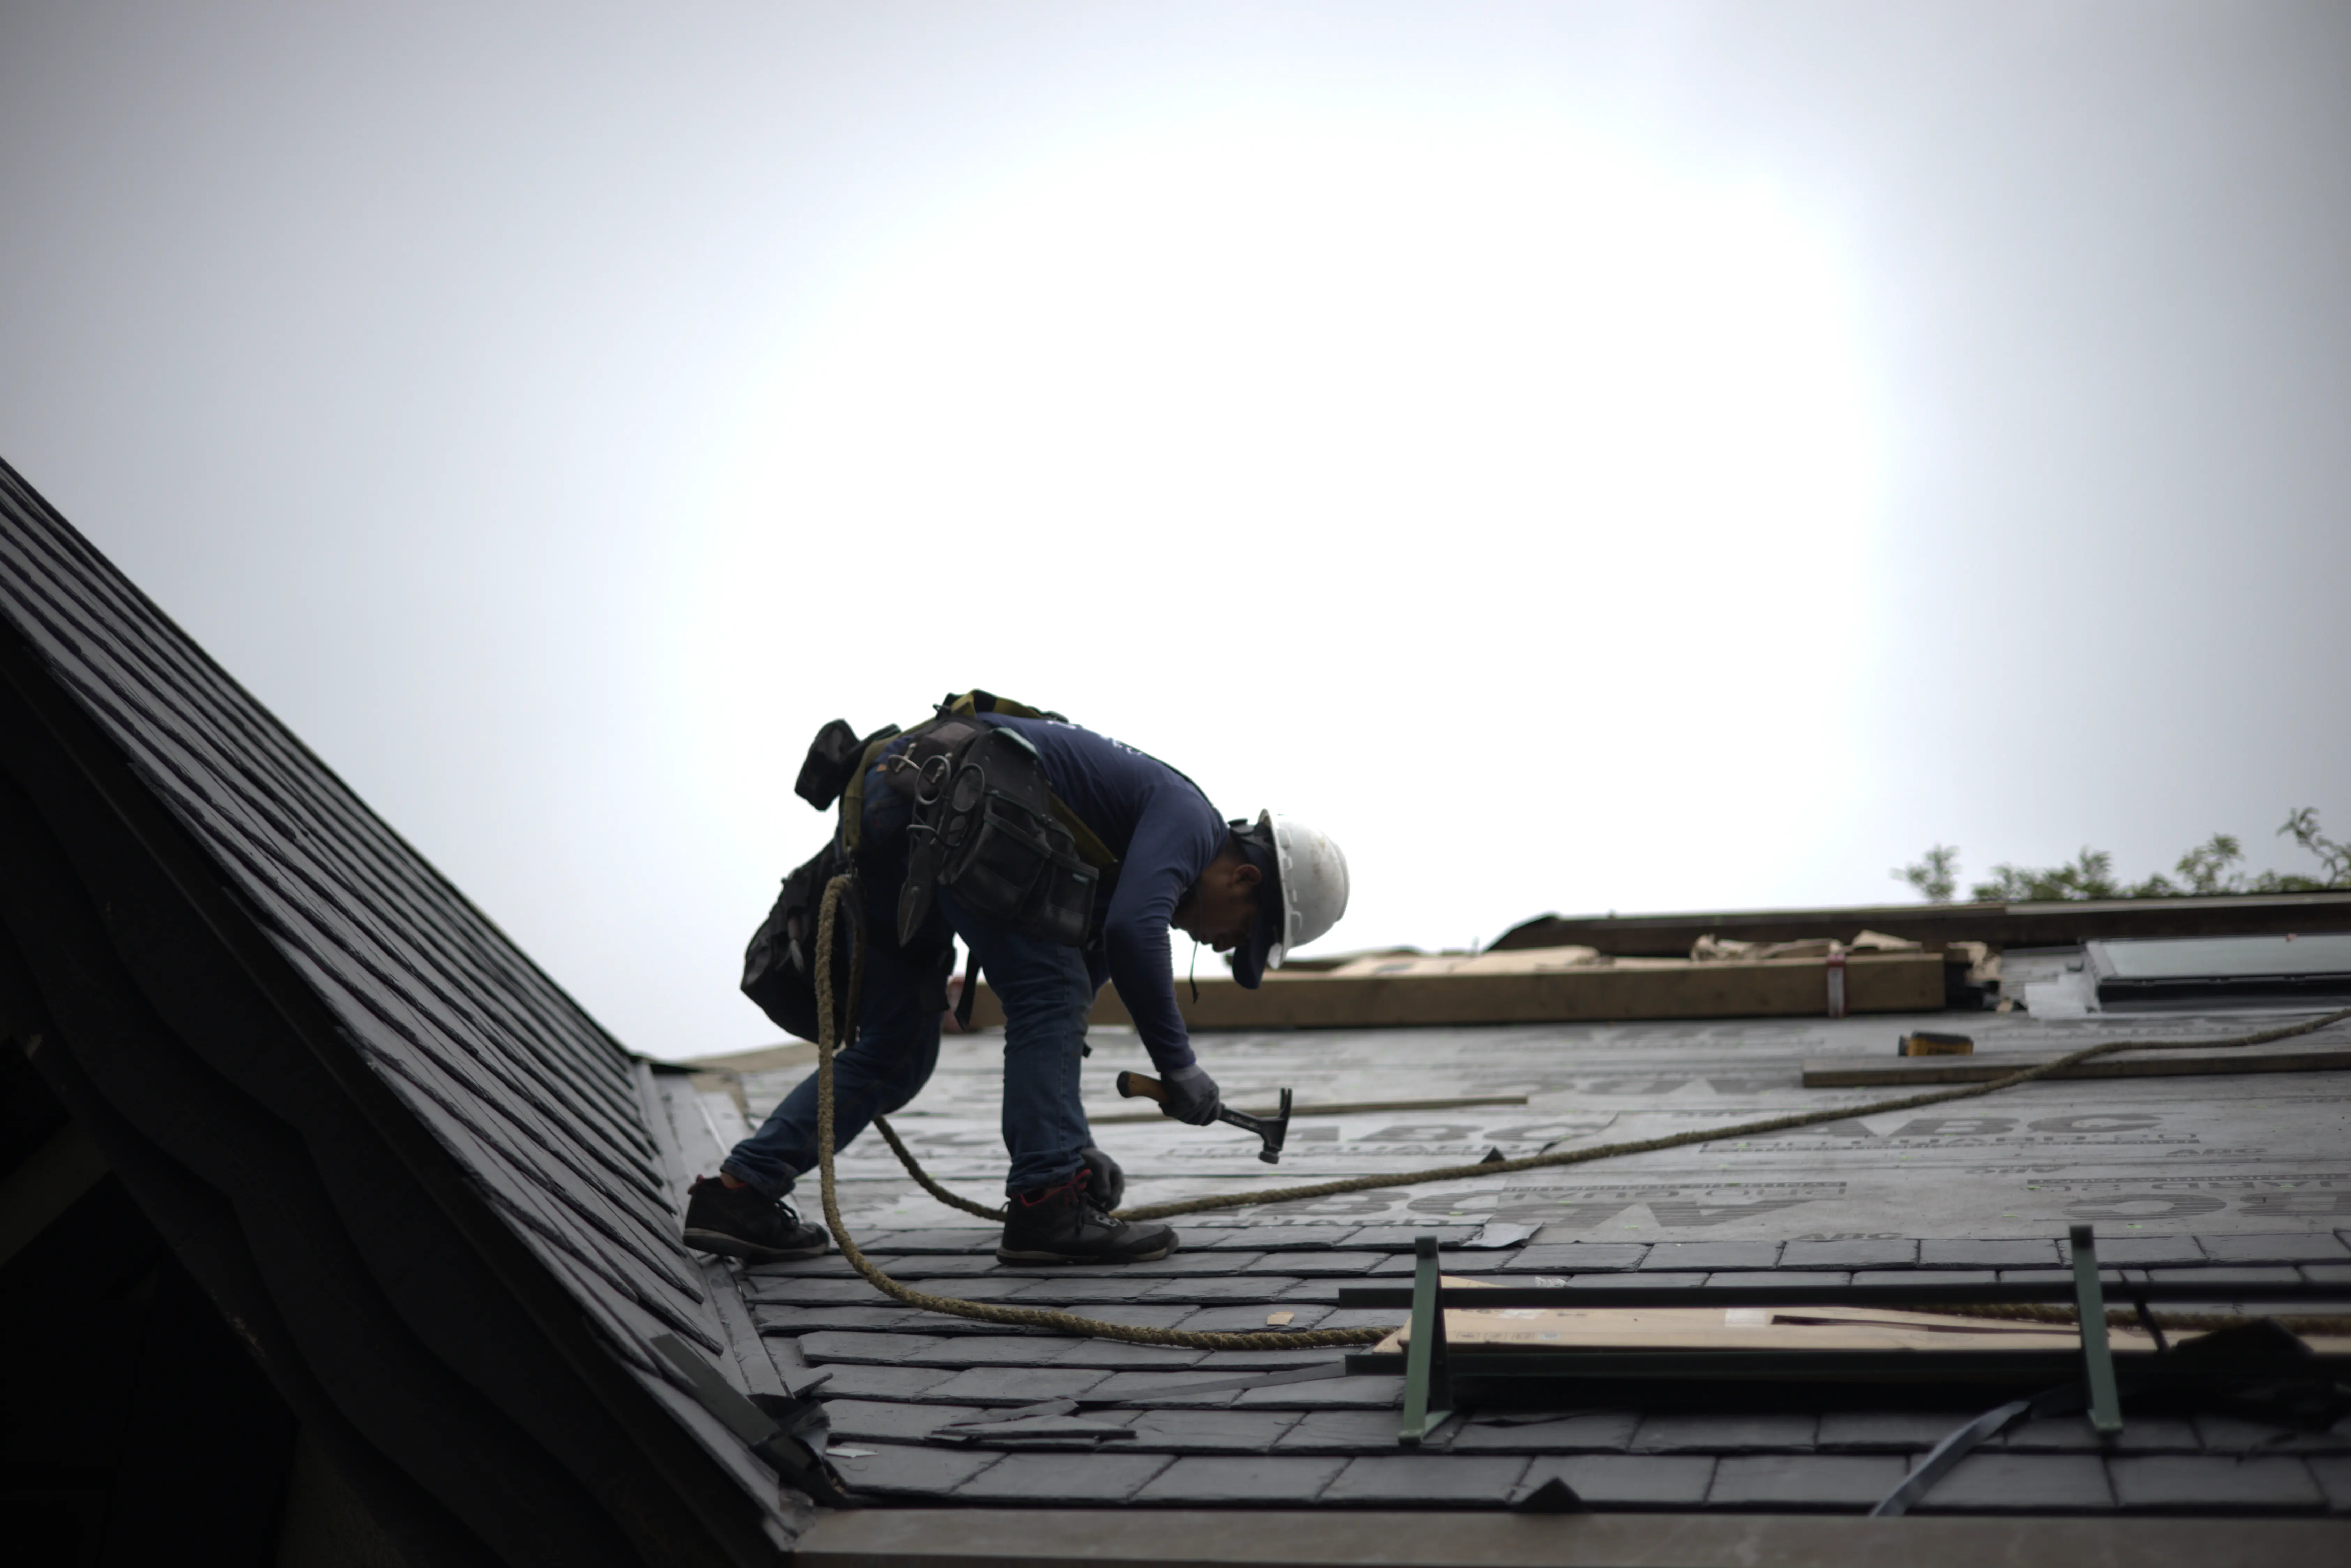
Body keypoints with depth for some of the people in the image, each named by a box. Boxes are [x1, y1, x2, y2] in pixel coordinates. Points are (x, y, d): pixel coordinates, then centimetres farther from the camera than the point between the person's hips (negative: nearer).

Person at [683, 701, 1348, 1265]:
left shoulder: (1132, 849, 25)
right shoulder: (1190, 819, 0)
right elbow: (1133, 933, -20)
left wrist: (1071, 1140, 31)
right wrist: (1179, 1067, -10)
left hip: (879, 810, 10)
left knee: (896, 1054, 14)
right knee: (1048, 995, -3)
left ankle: (740, 1193, 12)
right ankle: (1046, 1201, -5)